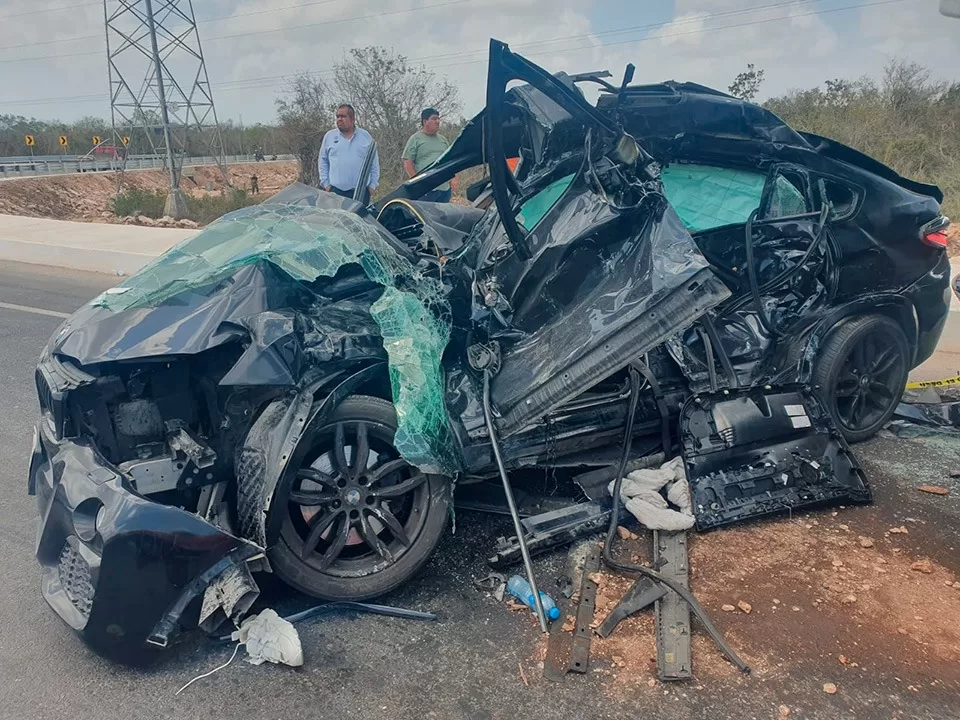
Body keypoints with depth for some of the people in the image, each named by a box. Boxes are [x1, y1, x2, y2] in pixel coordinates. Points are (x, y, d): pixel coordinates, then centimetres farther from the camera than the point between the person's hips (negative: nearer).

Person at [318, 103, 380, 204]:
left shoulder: (366, 136, 9)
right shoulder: (329, 136, 9)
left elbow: (374, 163, 11)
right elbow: (322, 162, 11)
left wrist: (372, 185, 4)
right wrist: (326, 184, 3)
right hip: (336, 190, 0)